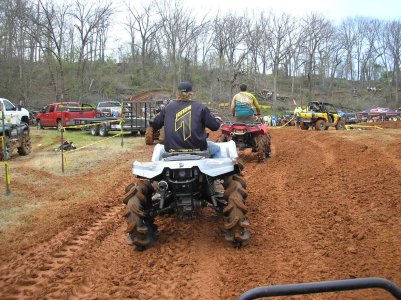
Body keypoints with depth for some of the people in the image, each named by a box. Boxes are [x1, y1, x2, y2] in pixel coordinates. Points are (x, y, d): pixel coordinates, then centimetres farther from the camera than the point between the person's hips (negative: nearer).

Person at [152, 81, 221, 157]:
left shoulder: (168, 107, 5)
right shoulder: (200, 107, -2)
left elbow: (155, 125, 14)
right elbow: (215, 126, 0)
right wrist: (218, 120, 24)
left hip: (172, 149, 2)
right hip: (197, 148, -2)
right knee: (216, 148, 25)